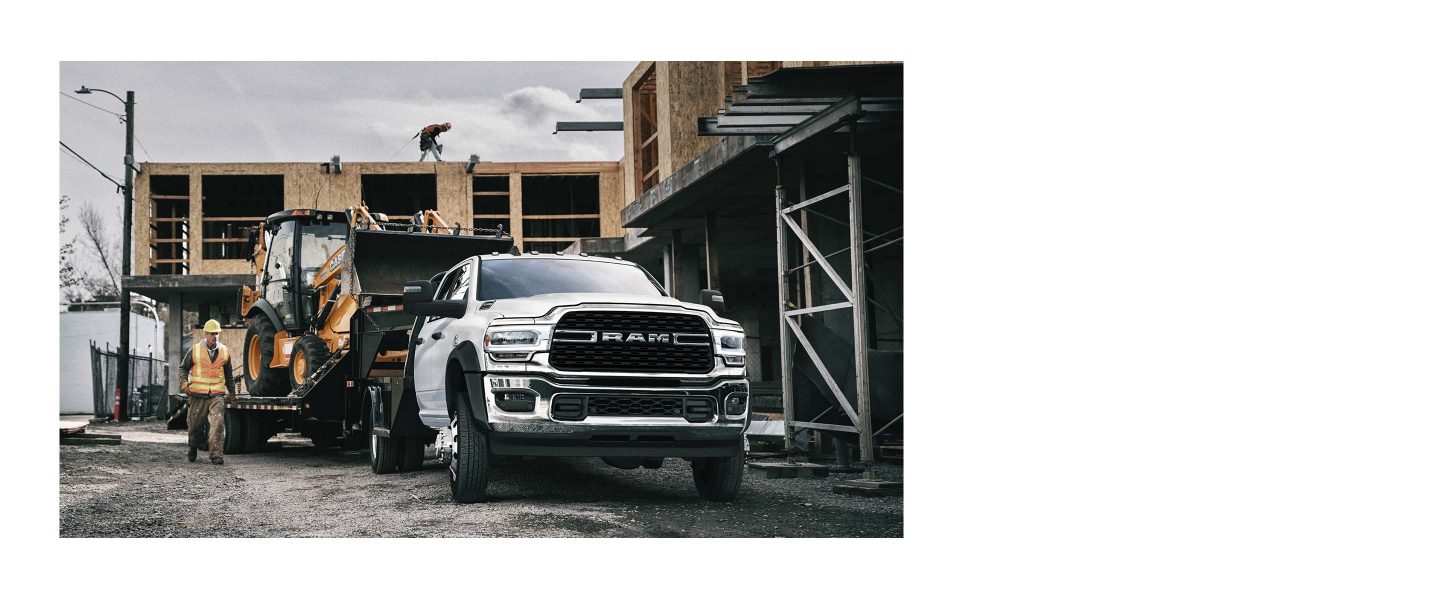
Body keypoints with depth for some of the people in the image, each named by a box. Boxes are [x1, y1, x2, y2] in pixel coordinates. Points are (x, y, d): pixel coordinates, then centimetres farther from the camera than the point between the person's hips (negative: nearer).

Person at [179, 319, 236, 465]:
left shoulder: (224, 351, 8)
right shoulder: (195, 350, 1)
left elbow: (228, 374, 19)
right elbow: (183, 367, 10)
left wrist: (232, 392, 24)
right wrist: (183, 382, -7)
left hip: (217, 394, 0)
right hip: (198, 395, 0)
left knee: (217, 423, -14)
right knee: (194, 423, 11)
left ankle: (217, 455, -15)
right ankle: (193, 447, 39)